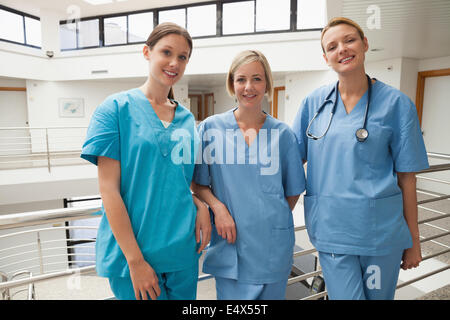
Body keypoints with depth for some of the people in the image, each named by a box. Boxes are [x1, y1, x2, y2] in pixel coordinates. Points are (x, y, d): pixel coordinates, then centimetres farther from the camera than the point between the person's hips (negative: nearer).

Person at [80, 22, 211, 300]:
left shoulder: (187, 119, 6)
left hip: (183, 250, 5)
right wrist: (135, 260, -14)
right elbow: (109, 189, -12)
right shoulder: (116, 108, -8)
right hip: (133, 253, -4)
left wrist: (201, 205, -7)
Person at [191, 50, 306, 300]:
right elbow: (197, 183, 2)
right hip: (230, 243, -1)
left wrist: (274, 219, 5)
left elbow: (293, 191, 9)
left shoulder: (282, 133, 1)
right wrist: (218, 207, -12)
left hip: (273, 244, 2)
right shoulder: (210, 128, -1)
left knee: (271, 295, 16)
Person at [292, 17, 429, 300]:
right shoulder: (315, 102, 3)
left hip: (380, 229, 0)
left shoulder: (396, 103, -3)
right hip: (331, 227, 1)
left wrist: (413, 240, 1)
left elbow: (406, 177, -2)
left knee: (378, 295, 17)